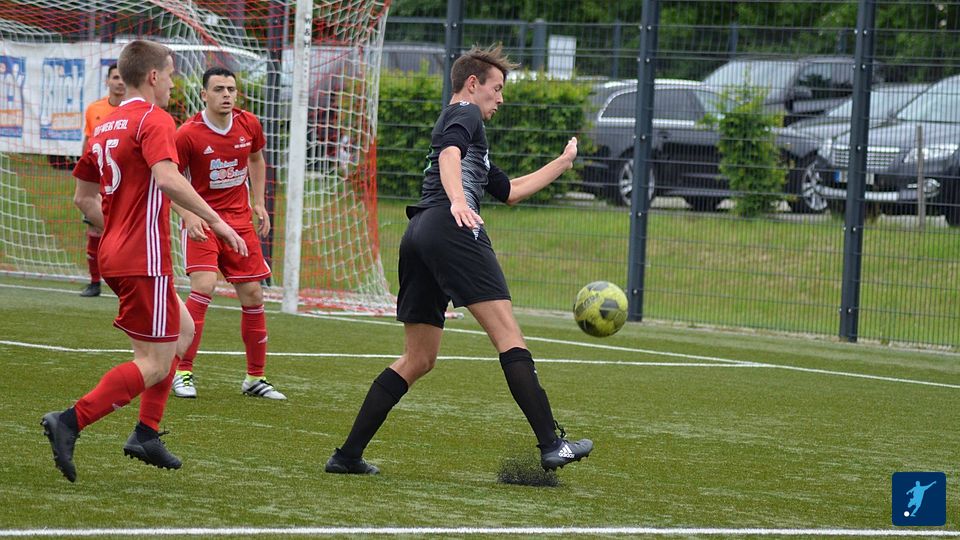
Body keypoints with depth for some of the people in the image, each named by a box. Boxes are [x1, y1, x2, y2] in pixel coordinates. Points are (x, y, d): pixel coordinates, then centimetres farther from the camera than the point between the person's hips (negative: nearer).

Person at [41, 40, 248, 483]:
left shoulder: (106, 126, 15)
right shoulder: (154, 120, -11)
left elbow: (83, 198, 21)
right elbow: (167, 178, -29)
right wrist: (215, 221, -24)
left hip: (114, 255, 9)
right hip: (145, 260, -9)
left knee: (182, 329, 23)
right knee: (155, 363, -5)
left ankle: (146, 434, 19)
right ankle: (71, 421, -17)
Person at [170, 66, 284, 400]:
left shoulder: (249, 125, 0)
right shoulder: (187, 134, -14)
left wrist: (259, 204, 13)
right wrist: (188, 216, -22)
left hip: (240, 220, 5)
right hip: (202, 220, -5)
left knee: (253, 295, 5)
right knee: (203, 287, -23)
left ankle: (255, 378, 18)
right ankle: (183, 373, -14)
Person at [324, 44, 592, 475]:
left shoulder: (457, 121, 37)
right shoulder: (464, 114, 9)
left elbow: (509, 191, 42)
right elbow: (449, 155, -15)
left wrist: (563, 162, 46)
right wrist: (458, 200, -32)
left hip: (417, 236, 10)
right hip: (451, 229, -10)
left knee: (418, 360, 11)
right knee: (508, 335, -12)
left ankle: (348, 455, 5)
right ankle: (551, 445, -19)